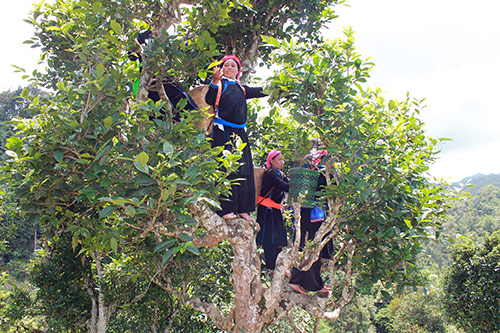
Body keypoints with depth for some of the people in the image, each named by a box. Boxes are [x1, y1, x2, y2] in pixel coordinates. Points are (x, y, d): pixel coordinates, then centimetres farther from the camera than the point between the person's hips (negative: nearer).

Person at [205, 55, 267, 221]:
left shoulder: (241, 88, 22)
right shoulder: (219, 84, 7)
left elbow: (260, 92, 31)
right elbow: (209, 100, -10)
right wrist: (215, 81, -24)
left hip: (240, 132, 6)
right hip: (223, 132, -6)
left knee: (244, 169, 2)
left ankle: (243, 209, 8)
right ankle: (226, 209, -11)